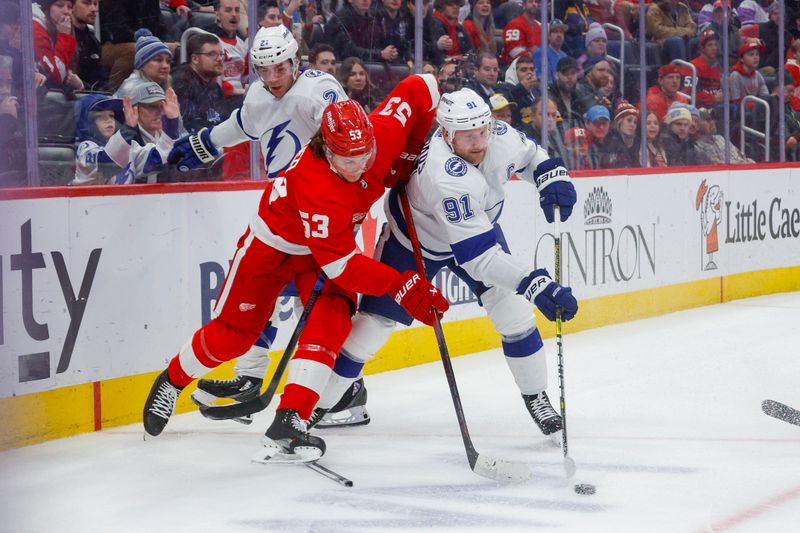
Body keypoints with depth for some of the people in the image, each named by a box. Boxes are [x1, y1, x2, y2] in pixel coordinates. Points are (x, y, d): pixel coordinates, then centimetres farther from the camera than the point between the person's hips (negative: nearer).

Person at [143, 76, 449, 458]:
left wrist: (408, 158, -10)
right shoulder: (316, 187, -43)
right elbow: (342, 266, -39)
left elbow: (421, 88, -11)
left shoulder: (383, 134, -28)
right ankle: (172, 381, 34)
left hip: (333, 238, 5)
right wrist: (401, 286, -43)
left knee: (331, 321, -19)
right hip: (275, 240, -5)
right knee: (234, 332, 6)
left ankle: (288, 423, -21)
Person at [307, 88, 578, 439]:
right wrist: (536, 284, -55)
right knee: (374, 322, -2)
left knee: (513, 311, -5)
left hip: (478, 224, 5)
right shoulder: (447, 176, -45)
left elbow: (529, 156, 2)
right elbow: (478, 255, -48)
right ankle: (315, 405, 13)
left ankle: (536, 397, 14)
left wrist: (552, 176, -19)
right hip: (414, 237, -5)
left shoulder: (501, 137, -25)